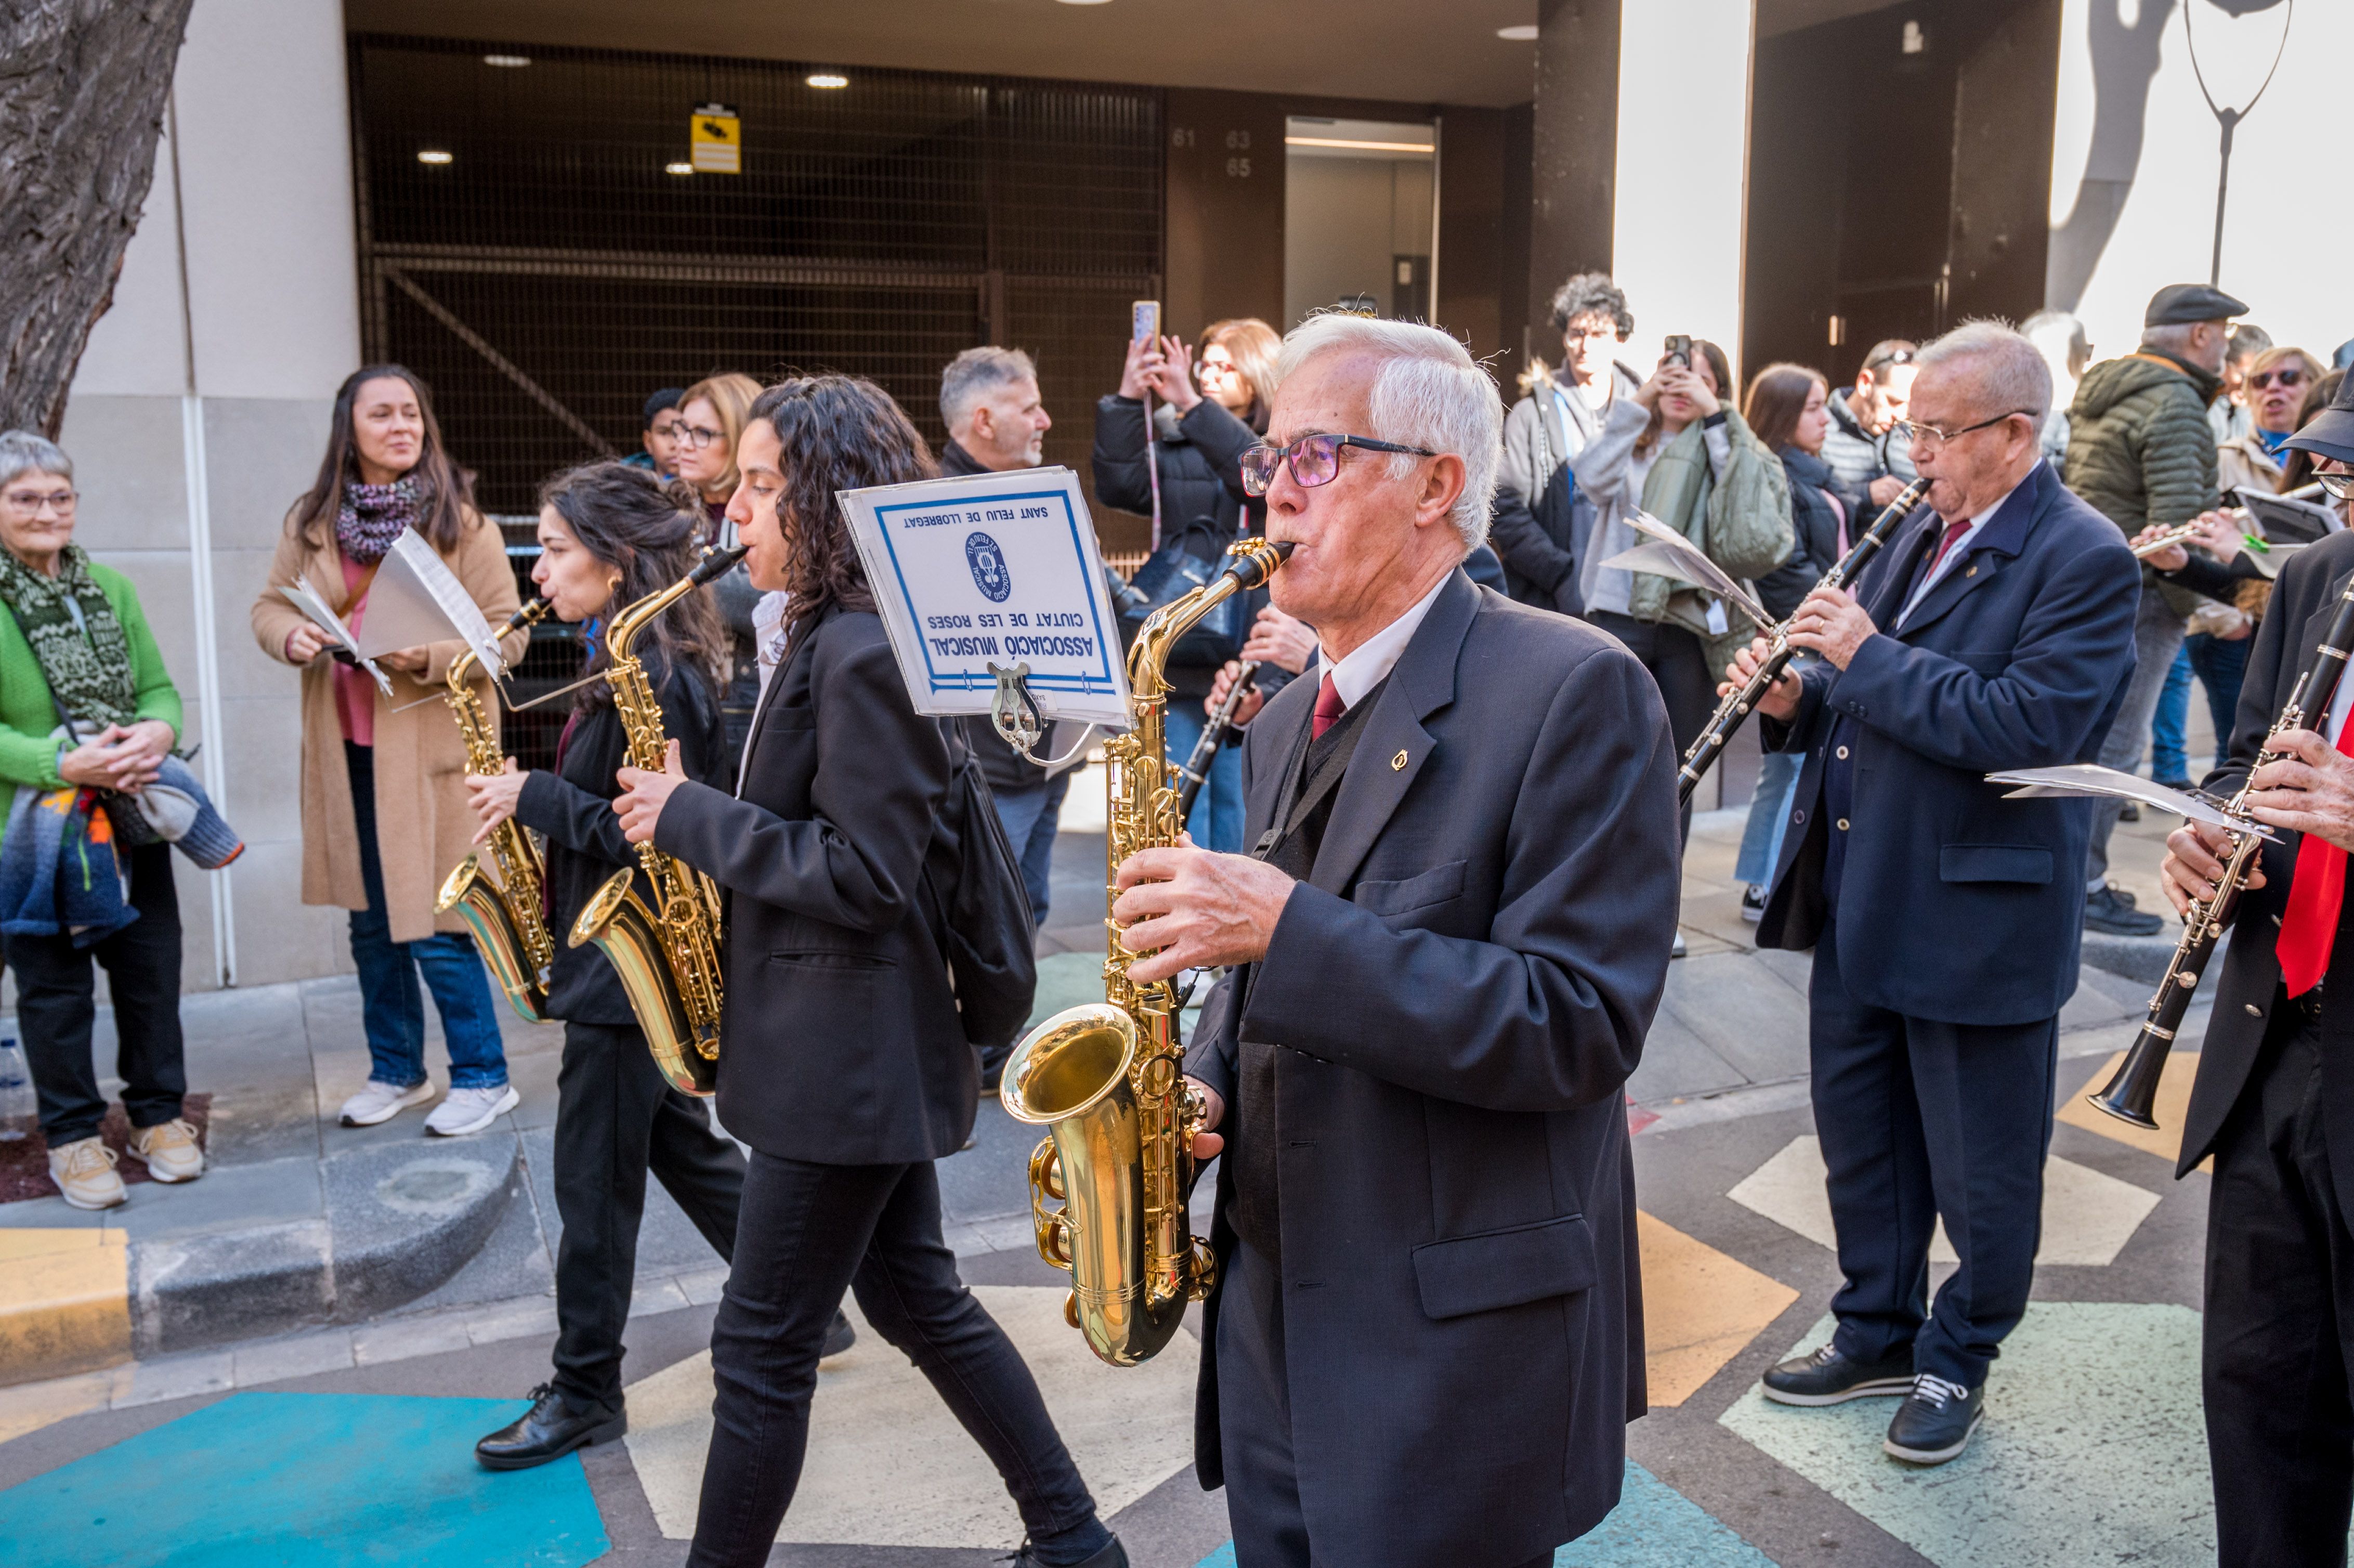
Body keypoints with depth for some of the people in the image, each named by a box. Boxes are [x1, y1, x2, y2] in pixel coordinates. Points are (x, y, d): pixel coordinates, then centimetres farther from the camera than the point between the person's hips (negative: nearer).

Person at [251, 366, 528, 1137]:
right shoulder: (313, 522, 7)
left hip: (433, 747, -5)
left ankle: (482, 1075, 13)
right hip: (346, 748, 5)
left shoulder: (462, 521, -7)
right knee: (371, 923, 15)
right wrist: (291, 636, -7)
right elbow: (269, 605, 15)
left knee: (436, 926, -3)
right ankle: (396, 1071, 30)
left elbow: (507, 636, -8)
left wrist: (428, 655, -24)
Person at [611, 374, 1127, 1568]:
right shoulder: (830, 632, 11)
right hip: (857, 1047, 10)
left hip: (848, 1054, -10)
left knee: (762, 1350, 3)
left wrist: (693, 818, -17)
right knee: (918, 1300, 19)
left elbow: (863, 873, -24)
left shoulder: (864, 650, -21)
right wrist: (697, 814, 3)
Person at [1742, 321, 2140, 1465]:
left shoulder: (2083, 560, -15)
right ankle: (1879, 1333, 38)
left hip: (1980, 919, -8)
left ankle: (1958, 1362, 31)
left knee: (1979, 1169, 10)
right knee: (1860, 1135, 20)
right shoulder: (1922, 533, 10)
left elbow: (2028, 728, -26)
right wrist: (1798, 703, -4)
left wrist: (1871, 656, -23)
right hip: (1861, 900, 8)